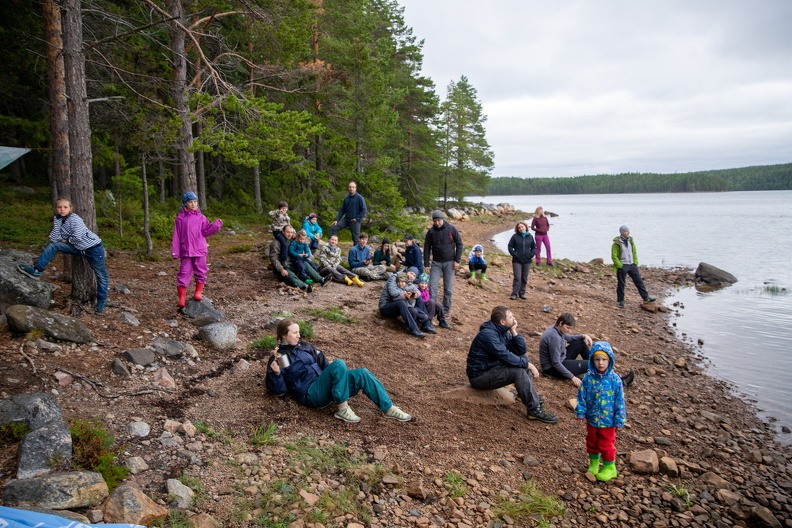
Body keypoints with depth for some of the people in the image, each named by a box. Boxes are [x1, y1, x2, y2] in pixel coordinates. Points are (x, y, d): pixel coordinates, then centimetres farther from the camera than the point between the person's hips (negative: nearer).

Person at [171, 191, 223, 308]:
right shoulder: (180, 218, 2)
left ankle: (198, 292, 21)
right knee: (184, 273, 0)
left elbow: (206, 231, 3)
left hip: (200, 250, 2)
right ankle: (182, 297, 5)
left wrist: (216, 225, -12)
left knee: (200, 271, 6)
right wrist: (174, 251, 0)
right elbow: (176, 235, 2)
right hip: (185, 250, -1)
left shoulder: (201, 217, 7)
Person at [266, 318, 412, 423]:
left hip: (325, 386, 7)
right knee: (339, 363, -30)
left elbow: (323, 363, 23)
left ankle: (389, 408, -9)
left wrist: (332, 370, 2)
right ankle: (342, 409, -25)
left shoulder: (304, 346, 19)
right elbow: (278, 390, -2)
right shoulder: (277, 358, 2)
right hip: (310, 394, -6)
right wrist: (276, 373, -21)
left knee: (362, 374, -15)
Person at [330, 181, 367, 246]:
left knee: (356, 239, 1)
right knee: (333, 227, -5)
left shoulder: (360, 198, -8)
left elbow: (364, 210, -9)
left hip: (355, 221, -5)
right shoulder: (346, 198, 7)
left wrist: (357, 218, -14)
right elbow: (342, 210, 11)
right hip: (346, 219, 5)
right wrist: (337, 220, 2)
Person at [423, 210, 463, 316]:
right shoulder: (431, 231, -1)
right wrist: (426, 264, 1)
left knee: (448, 288, 4)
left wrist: (457, 260, -6)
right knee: (432, 286, -5)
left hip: (449, 262, -1)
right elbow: (427, 248, 4)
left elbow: (459, 244, -1)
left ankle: (446, 310, 17)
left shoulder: (451, 229, -6)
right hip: (436, 263, 1)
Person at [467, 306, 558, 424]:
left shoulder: (503, 332, 6)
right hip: (479, 376, -10)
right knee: (519, 370, -24)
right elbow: (505, 356, -28)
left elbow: (522, 350, 3)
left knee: (523, 357, 4)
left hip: (493, 368, 10)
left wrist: (514, 332, -8)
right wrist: (528, 365, -21)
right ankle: (534, 409, -18)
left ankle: (532, 397, 1)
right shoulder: (488, 334, -23)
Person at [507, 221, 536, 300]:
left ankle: (522, 293, 18)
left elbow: (534, 247, 16)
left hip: (527, 261, 3)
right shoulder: (515, 236, -1)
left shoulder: (530, 237, 7)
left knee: (524, 278, 8)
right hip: (517, 261, -3)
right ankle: (514, 294, -5)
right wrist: (513, 254, -10)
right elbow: (510, 246, 2)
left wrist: (531, 254, 1)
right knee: (517, 277, -9)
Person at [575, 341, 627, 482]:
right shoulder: (588, 377, -11)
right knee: (591, 442, 20)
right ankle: (594, 463, 42)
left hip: (607, 420, -3)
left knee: (606, 444, 10)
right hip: (592, 419, 3)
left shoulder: (615, 380, -15)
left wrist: (619, 420, -6)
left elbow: (619, 401, -9)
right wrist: (580, 412, -4)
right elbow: (582, 396, -3)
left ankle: (609, 467, 32)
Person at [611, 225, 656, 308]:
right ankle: (620, 301, 14)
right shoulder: (617, 243, -12)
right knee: (621, 283, 3)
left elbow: (634, 252, 16)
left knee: (639, 281, 5)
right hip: (622, 266, -6)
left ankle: (646, 298, 11)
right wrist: (620, 266, -15)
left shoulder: (630, 241, 7)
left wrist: (635, 263, 7)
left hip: (632, 265, 6)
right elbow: (614, 256, -13)